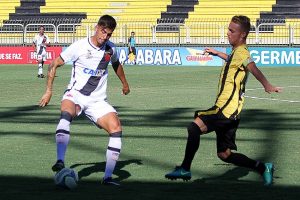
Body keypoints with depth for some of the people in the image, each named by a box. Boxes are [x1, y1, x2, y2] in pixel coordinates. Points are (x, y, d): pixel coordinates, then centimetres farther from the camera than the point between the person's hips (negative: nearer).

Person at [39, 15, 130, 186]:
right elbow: (54, 65, -2)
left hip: (98, 101, 4)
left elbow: (116, 64, 29)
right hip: (75, 94, -4)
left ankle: (108, 177, -15)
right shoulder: (79, 47, -10)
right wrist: (49, 91, -6)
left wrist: (124, 83, 38)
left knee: (116, 127, -20)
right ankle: (60, 161, -46)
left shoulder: (111, 49, 3)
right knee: (66, 113, -38)